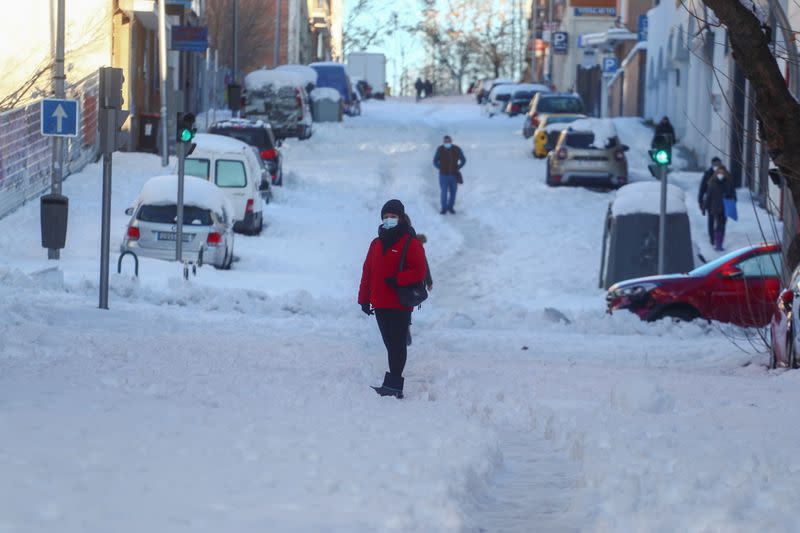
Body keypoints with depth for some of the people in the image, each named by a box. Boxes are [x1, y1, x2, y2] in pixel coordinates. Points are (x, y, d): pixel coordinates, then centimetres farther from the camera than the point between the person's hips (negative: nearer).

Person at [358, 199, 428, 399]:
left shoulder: (411, 243, -3)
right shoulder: (377, 244, 16)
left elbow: (419, 271, -10)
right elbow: (367, 272, 18)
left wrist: (397, 280, -20)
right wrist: (364, 299, 14)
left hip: (400, 305, -6)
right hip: (380, 305, 6)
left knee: (398, 344, -8)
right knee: (390, 344, 9)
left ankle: (393, 384, -11)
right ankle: (394, 383, 12)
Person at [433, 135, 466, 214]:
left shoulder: (456, 149, -3)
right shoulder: (440, 150, -6)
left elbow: (463, 160, 9)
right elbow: (435, 162, 6)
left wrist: (457, 168, 3)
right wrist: (441, 168, -2)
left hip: (454, 175, 2)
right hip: (443, 175, -2)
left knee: (453, 192, 6)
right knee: (444, 192, -5)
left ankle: (450, 207, 20)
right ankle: (444, 208, 7)